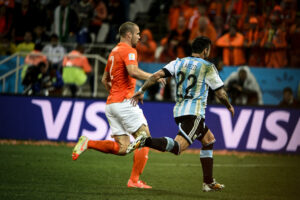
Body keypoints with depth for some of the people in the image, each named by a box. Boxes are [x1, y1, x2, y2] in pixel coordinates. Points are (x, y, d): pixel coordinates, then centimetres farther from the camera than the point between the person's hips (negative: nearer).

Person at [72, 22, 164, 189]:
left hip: (111, 104, 9)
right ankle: (135, 180, -7)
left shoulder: (114, 51, 21)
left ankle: (88, 143, -4)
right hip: (124, 102, -9)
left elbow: (105, 79, 28)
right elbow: (133, 72, -25)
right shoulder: (129, 51, -7)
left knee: (122, 148, 8)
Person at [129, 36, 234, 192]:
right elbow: (221, 94, 3)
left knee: (209, 139, 24)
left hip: (179, 111, 8)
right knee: (177, 147, -21)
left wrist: (141, 91, 9)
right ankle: (145, 142, -45)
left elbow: (157, 75, 1)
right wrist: (229, 107, 22)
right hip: (194, 112, -8)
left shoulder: (178, 63, 13)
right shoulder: (208, 68, -1)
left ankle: (209, 183, 24)